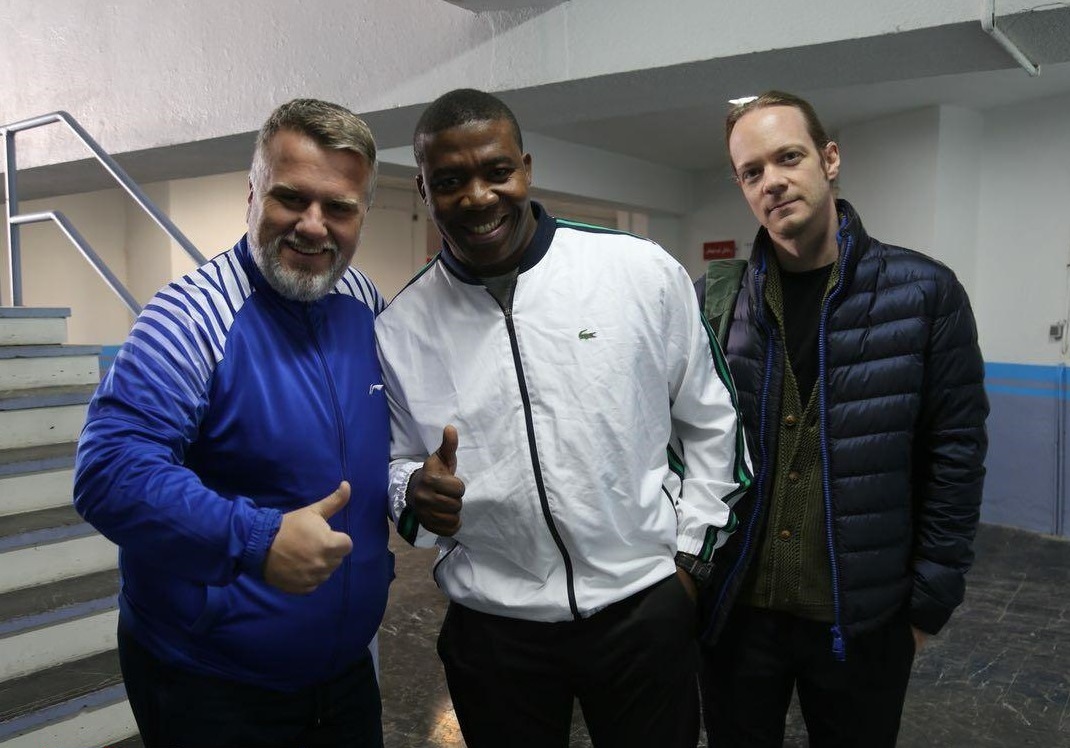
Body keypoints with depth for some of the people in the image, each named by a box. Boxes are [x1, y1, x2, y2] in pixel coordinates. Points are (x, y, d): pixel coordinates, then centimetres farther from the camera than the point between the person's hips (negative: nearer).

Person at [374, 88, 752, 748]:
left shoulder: (645, 272, -7)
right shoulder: (400, 328, -3)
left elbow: (709, 422, 3)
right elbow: (394, 463, 9)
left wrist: (690, 556, 2)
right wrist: (415, 490, -13)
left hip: (645, 609, 0)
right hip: (491, 626, 1)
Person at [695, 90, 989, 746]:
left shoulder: (925, 293, -7)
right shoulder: (712, 301, -3)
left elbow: (955, 456, -4)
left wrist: (930, 601, -3)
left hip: (865, 618, -1)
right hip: (735, 610, 2)